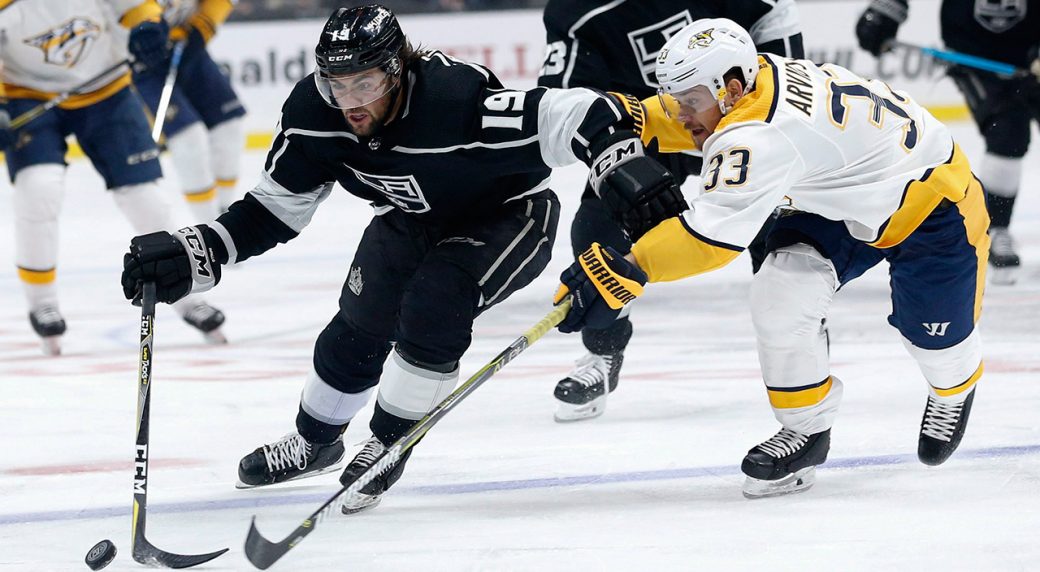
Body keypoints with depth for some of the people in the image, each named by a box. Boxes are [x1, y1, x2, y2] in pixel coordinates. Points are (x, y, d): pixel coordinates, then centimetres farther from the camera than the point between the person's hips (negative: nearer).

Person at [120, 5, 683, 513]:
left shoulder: (457, 101, -41)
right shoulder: (314, 113, -22)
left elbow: (574, 115, -40)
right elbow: (274, 208, -11)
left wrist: (622, 165, -57)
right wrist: (194, 254, -22)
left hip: (509, 214, -6)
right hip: (415, 216, 6)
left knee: (433, 303, -26)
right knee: (360, 326, 5)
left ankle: (388, 444, -4)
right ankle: (315, 442, 33)